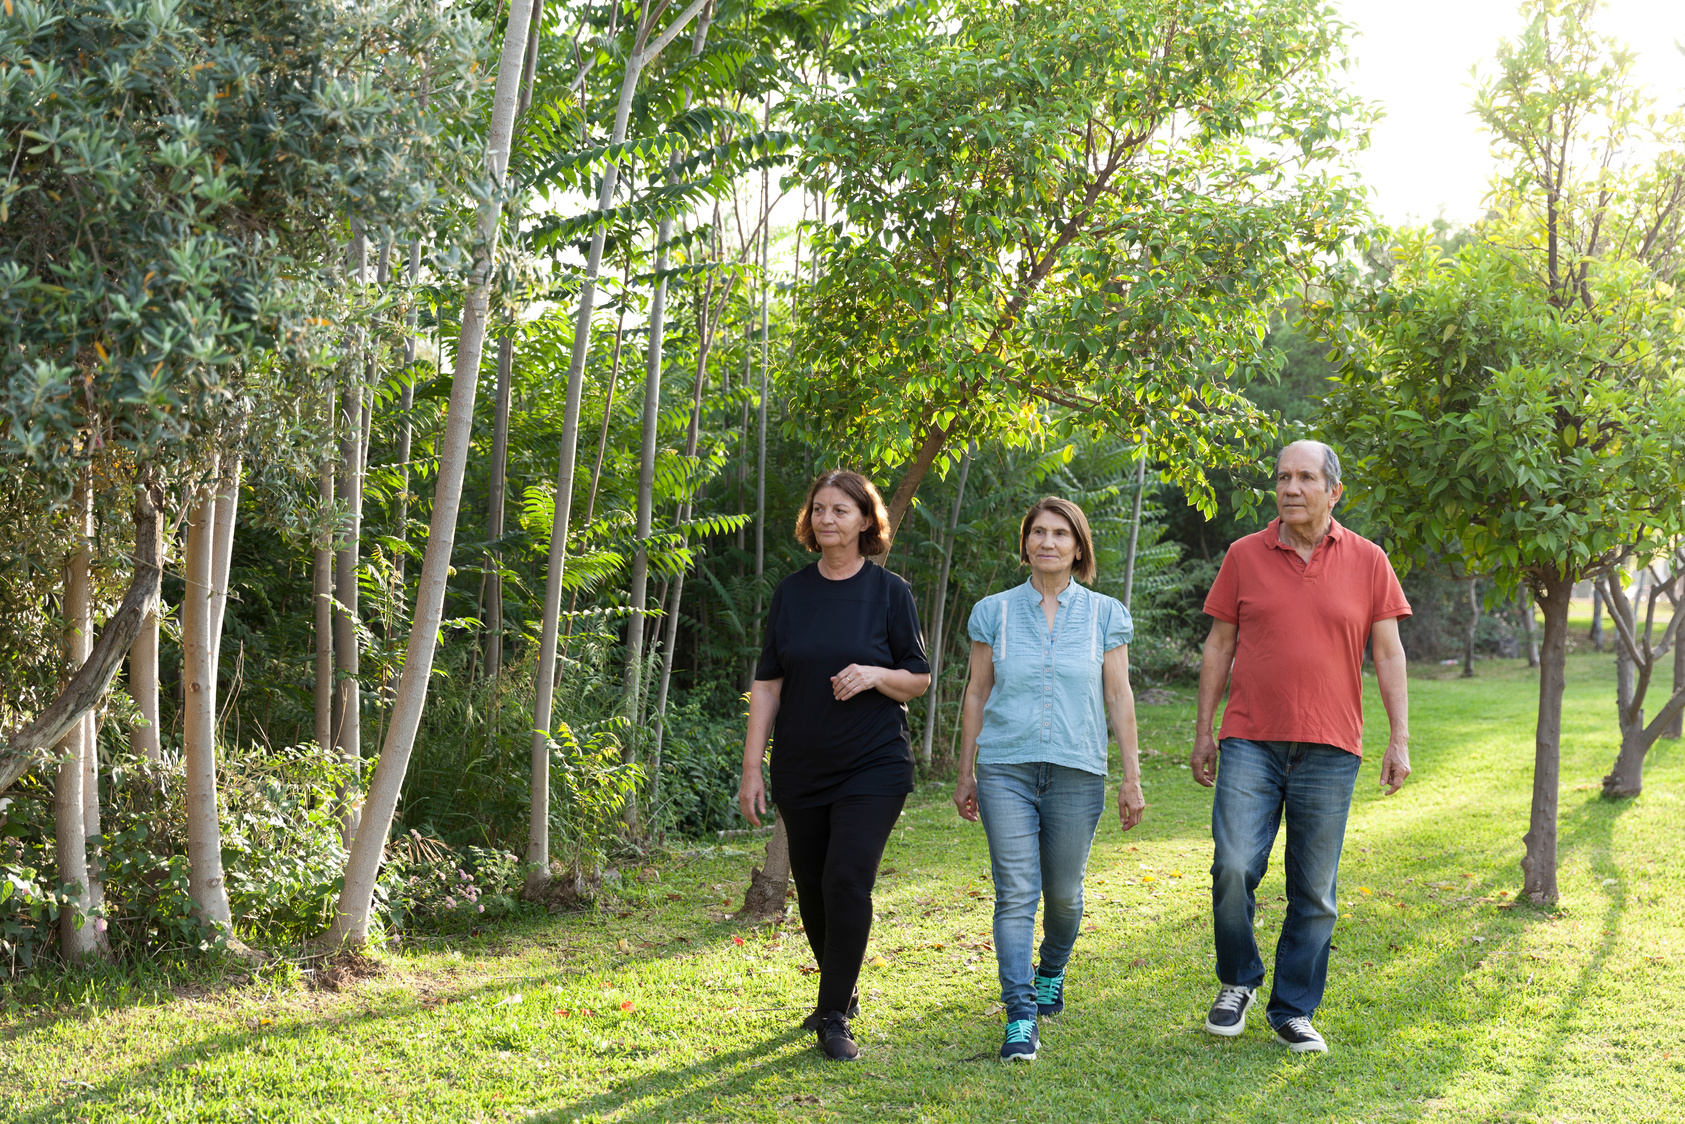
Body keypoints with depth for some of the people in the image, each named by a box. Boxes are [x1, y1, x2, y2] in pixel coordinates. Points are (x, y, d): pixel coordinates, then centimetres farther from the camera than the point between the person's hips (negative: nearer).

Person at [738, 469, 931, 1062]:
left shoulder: (889, 592, -2)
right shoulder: (791, 592, 6)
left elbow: (920, 679, 3)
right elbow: (768, 683, 7)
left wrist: (875, 675, -18)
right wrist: (751, 767, 2)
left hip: (873, 765, -3)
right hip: (800, 768, 4)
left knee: (847, 881, -14)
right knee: (811, 887, 9)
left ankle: (834, 1018, -2)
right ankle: (840, 994, 31)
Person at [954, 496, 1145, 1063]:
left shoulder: (1105, 615, 5)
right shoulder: (995, 613, 6)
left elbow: (1119, 698, 6)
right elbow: (977, 695, 10)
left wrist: (1132, 778, 3)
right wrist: (965, 774, 11)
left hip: (1077, 771, 1)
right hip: (1006, 770, 0)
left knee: (1063, 892, 10)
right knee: (1015, 894, -8)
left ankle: (1051, 973, 39)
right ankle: (1020, 1018, -9)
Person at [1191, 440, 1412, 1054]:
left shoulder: (1367, 562, 5)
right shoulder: (1245, 556, 5)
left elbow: (1389, 653, 5)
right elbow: (1219, 647, 9)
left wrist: (1400, 739, -1)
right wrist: (1203, 733, 7)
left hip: (1329, 750, 0)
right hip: (1250, 743, 0)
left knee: (1314, 893, 4)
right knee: (1233, 866, -13)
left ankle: (1293, 1011, 16)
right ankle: (1238, 981, 11)